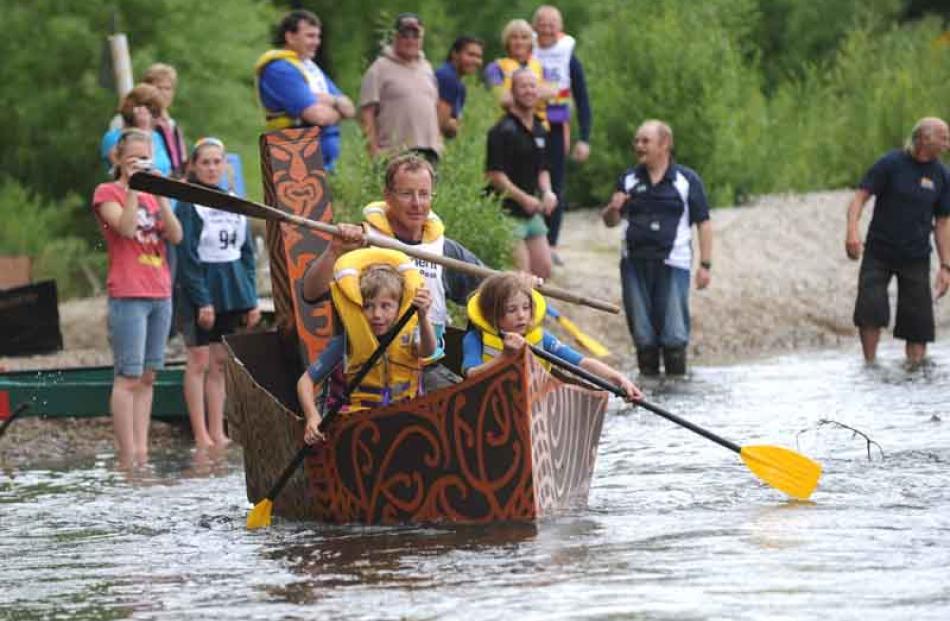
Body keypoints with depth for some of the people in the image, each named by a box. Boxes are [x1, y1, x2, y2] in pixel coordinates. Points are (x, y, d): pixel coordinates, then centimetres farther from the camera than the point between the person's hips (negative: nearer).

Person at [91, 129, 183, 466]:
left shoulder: (151, 195, 17)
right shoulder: (107, 192, 0)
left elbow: (176, 235, 3)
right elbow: (126, 227, -18)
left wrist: (159, 194, -5)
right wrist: (133, 187, -15)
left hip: (160, 294, 7)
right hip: (128, 296, -7)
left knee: (148, 376, 7)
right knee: (128, 376, -9)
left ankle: (142, 449, 8)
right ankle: (127, 457, -11)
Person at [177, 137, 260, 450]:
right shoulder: (188, 204, -6)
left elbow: (246, 252, 15)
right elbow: (187, 257, -11)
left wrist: (251, 298, 9)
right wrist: (202, 300, -17)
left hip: (232, 292, 6)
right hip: (201, 290, -6)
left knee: (220, 364, 8)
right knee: (199, 362, -3)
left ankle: (217, 433, 11)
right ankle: (201, 435, -2)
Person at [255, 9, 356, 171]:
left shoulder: (310, 67, 20)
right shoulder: (279, 69, -10)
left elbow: (349, 109, 16)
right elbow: (317, 116, -18)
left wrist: (332, 101, -7)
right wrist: (338, 111, 4)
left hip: (326, 162, 9)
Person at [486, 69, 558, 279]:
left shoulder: (539, 130, 15)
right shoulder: (503, 130, -12)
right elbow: (494, 174, -17)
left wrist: (547, 192, 4)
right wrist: (523, 198, -20)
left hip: (532, 212, 9)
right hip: (509, 211, -9)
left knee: (543, 269, 8)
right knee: (520, 275, -12)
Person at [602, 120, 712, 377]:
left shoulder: (687, 180, 2)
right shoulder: (629, 179, 12)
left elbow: (703, 223, 2)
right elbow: (610, 221, 17)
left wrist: (705, 265, -4)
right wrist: (613, 209, -7)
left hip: (672, 264, -3)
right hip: (634, 264, 3)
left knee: (674, 336, -4)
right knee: (643, 336, 6)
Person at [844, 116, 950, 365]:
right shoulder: (891, 164, -8)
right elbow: (860, 197, -9)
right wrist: (852, 231, -26)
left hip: (916, 259, 3)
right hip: (879, 253, -3)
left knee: (917, 322, 0)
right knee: (870, 310, -12)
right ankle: (870, 366, 2)